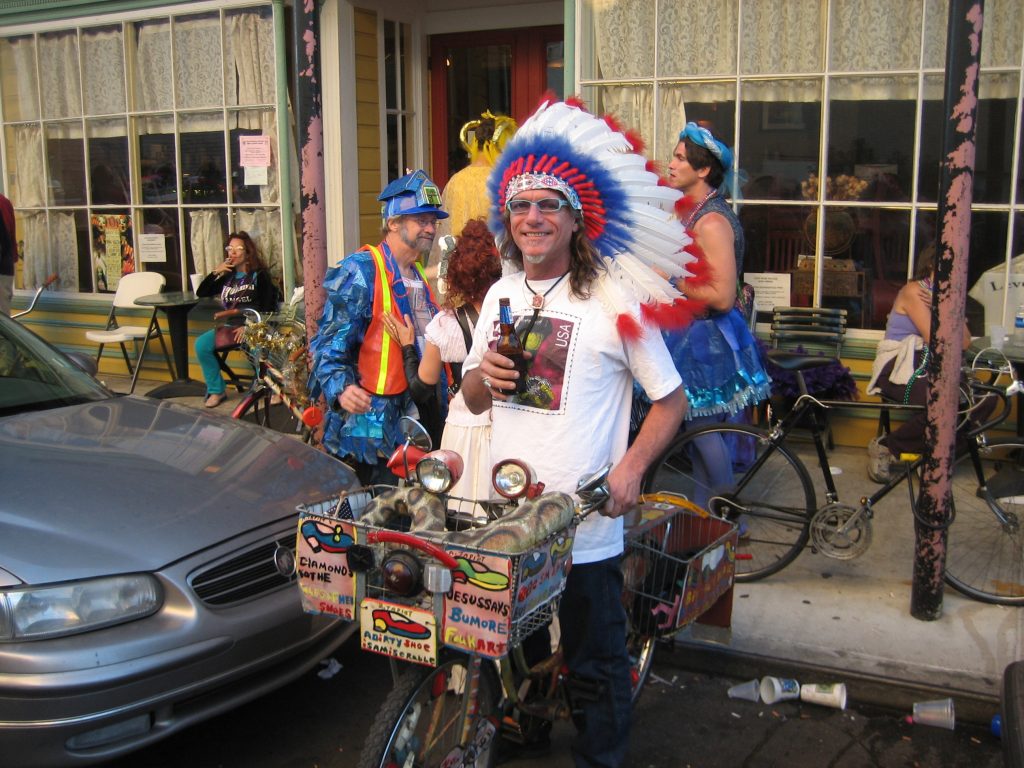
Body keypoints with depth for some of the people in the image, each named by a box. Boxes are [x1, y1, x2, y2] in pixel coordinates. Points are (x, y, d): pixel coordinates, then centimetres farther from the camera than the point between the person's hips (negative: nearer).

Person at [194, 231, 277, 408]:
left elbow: (268, 307, -8)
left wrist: (249, 326, -18)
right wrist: (215, 273, 3)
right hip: (229, 326, 6)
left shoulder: (259, 275, 0)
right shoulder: (228, 276, 16)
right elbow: (201, 293, 16)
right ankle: (216, 390, -4)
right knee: (201, 344, -16)